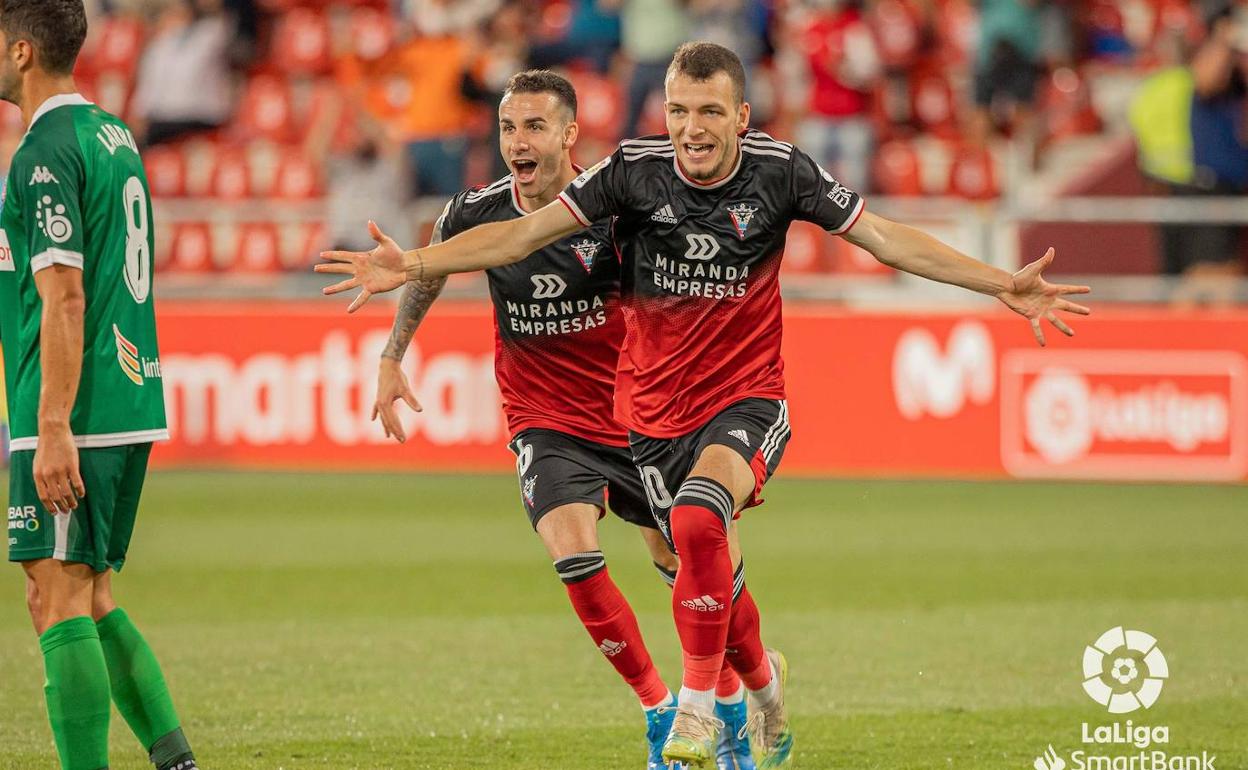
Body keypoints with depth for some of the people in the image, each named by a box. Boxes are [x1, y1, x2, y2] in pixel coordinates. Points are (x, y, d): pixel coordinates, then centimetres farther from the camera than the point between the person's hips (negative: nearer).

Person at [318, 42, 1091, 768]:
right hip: (657, 412, 3)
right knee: (712, 583, 11)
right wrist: (413, 263, -18)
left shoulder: (779, 170, -11)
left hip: (748, 399, -3)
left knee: (698, 518, -32)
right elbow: (525, 232, -8)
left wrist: (1004, 285, -11)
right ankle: (762, 679, 45)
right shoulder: (635, 169, -10)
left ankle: (699, 701, -17)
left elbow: (886, 237, -5)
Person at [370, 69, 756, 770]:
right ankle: (659, 712, -4)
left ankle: (732, 712, 34)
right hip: (546, 422, 0)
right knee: (575, 554, -22)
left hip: (635, 412, 0)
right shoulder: (479, 213, -10)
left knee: (685, 563, 9)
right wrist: (392, 359, 15)